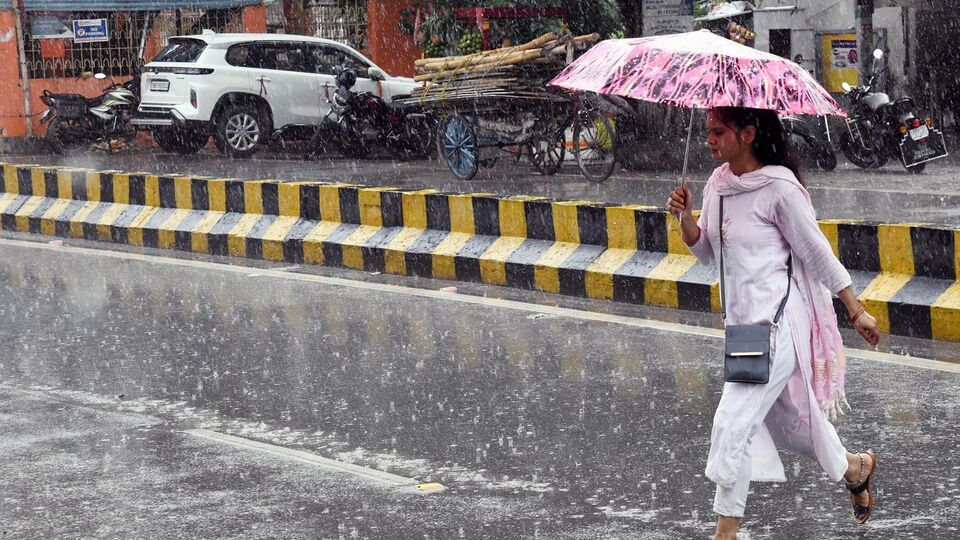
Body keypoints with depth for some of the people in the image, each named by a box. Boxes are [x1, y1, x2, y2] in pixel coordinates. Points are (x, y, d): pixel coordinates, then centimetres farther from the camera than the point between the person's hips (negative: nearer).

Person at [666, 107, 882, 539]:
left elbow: (817, 253, -9)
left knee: (733, 426, -11)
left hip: (776, 322, -8)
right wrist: (686, 218, -5)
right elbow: (706, 252, 14)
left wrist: (856, 312, -3)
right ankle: (855, 469, 46)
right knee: (789, 417, 22)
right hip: (743, 321, 8)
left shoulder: (779, 188, -16)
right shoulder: (718, 183, 6)